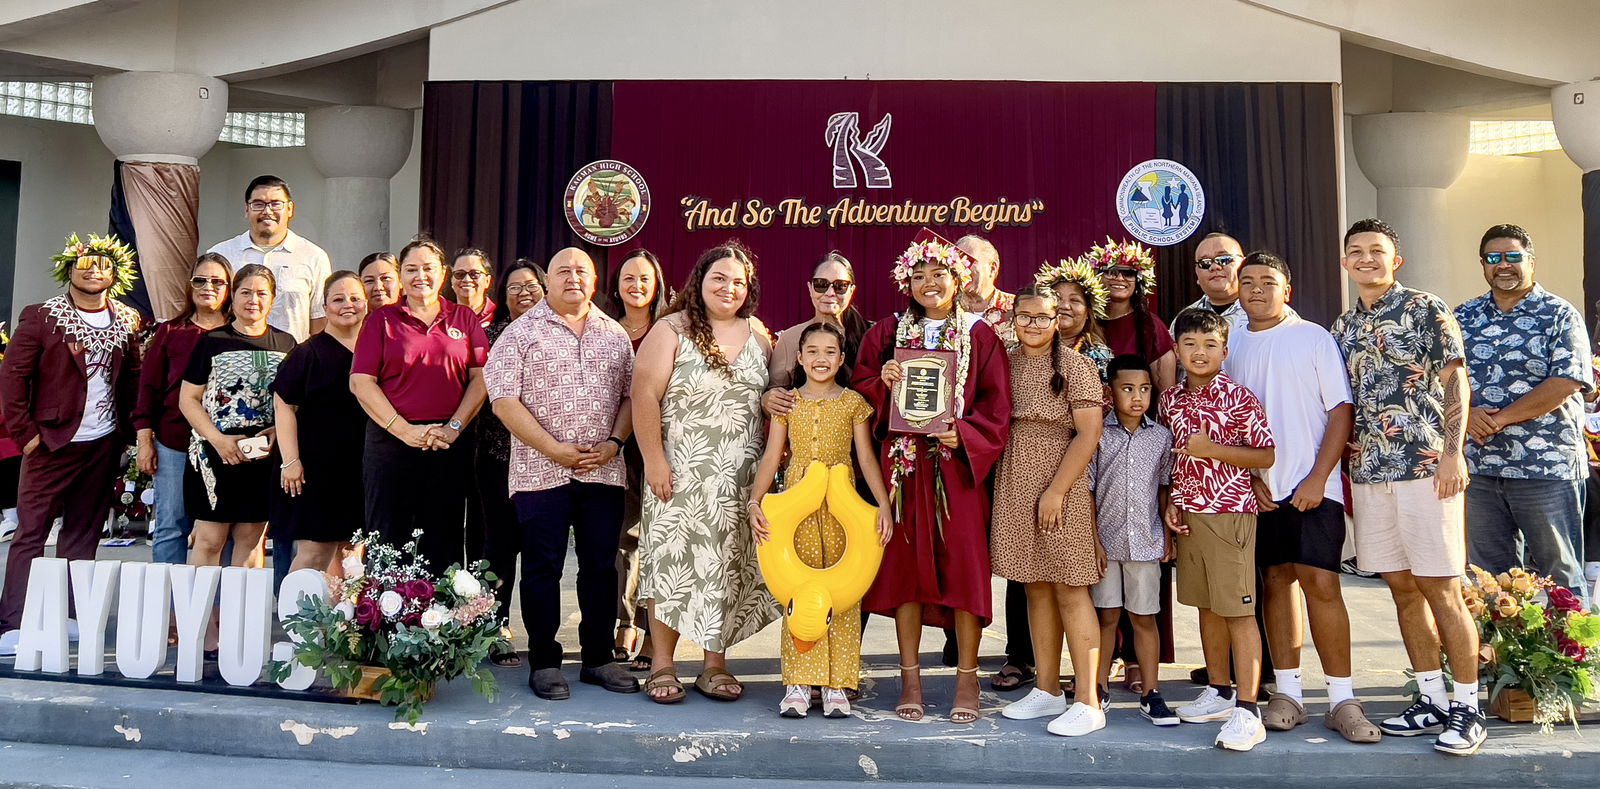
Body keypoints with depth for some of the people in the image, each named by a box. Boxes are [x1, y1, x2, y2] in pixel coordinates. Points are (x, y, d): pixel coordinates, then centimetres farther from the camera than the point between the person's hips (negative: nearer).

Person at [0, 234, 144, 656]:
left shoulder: (126, 322, 8)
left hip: (104, 445, 3)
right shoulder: (41, 317, -3)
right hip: (53, 442, -3)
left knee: (83, 534, 8)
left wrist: (130, 428, 6)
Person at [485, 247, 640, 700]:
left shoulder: (615, 335, 12)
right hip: (541, 471, -3)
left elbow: (632, 395, 11)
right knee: (542, 568, 3)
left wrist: (613, 443, -6)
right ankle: (544, 663, 14)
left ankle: (599, 658, 20)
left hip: (603, 471, 3)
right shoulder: (522, 332, 1)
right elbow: (503, 400, -7)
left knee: (601, 565, 8)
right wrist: (555, 450, -13)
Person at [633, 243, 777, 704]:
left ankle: (715, 666, 16)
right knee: (673, 562, -1)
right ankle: (662, 666, 9)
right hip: (681, 472, -3)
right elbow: (645, 397, -9)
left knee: (729, 565, 6)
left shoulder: (758, 336, 10)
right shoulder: (670, 332, -2)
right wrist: (654, 460, -14)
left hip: (741, 477, 4)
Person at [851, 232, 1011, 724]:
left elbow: (996, 410, -1)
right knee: (905, 564, 4)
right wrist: (882, 382, -10)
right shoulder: (887, 335, 10)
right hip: (903, 464, 2)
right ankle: (910, 679, 14)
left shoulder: (980, 337, 4)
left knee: (964, 565, -2)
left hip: (957, 466, -2)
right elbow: (858, 392, 10)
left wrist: (962, 435, -16)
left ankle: (967, 680, 10)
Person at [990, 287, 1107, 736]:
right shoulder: (1006, 362, 10)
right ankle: (1047, 690, 21)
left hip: (1061, 487, -5)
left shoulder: (1074, 365, -5)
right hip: (1014, 488, 6)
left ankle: (1089, 702, 2)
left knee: (1070, 590, -4)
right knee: (1036, 589, 11)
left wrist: (1056, 490, -15)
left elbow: (1089, 434, -11)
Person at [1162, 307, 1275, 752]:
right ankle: (1219, 693, 27)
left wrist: (1213, 449, -17)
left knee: (1237, 608, -6)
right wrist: (1170, 502, 7)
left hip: (1229, 512, -6)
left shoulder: (1238, 398, -8)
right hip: (1188, 513, 6)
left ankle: (1247, 710, -3)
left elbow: (1267, 455, -8)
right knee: (1206, 605, 14)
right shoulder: (1170, 400, 9)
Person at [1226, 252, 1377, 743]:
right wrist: (1248, 475, -1)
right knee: (1275, 581, 7)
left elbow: (1342, 411, -4)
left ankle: (1342, 700, 0)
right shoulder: (1230, 344, 9)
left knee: (1321, 583, -8)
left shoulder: (1313, 338, 0)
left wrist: (1317, 478, -11)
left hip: (1312, 485, -3)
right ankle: (1288, 693, 14)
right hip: (1257, 487, 3)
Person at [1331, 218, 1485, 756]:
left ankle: (1467, 708, 5)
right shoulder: (1343, 327, 15)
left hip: (1425, 467, -5)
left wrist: (1453, 452, -13)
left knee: (1440, 589, -4)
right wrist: (1345, 463, 9)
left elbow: (1455, 383, -4)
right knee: (1403, 588, 9)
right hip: (1368, 472, 5)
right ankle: (1432, 700, 18)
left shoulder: (1426, 310, 0)